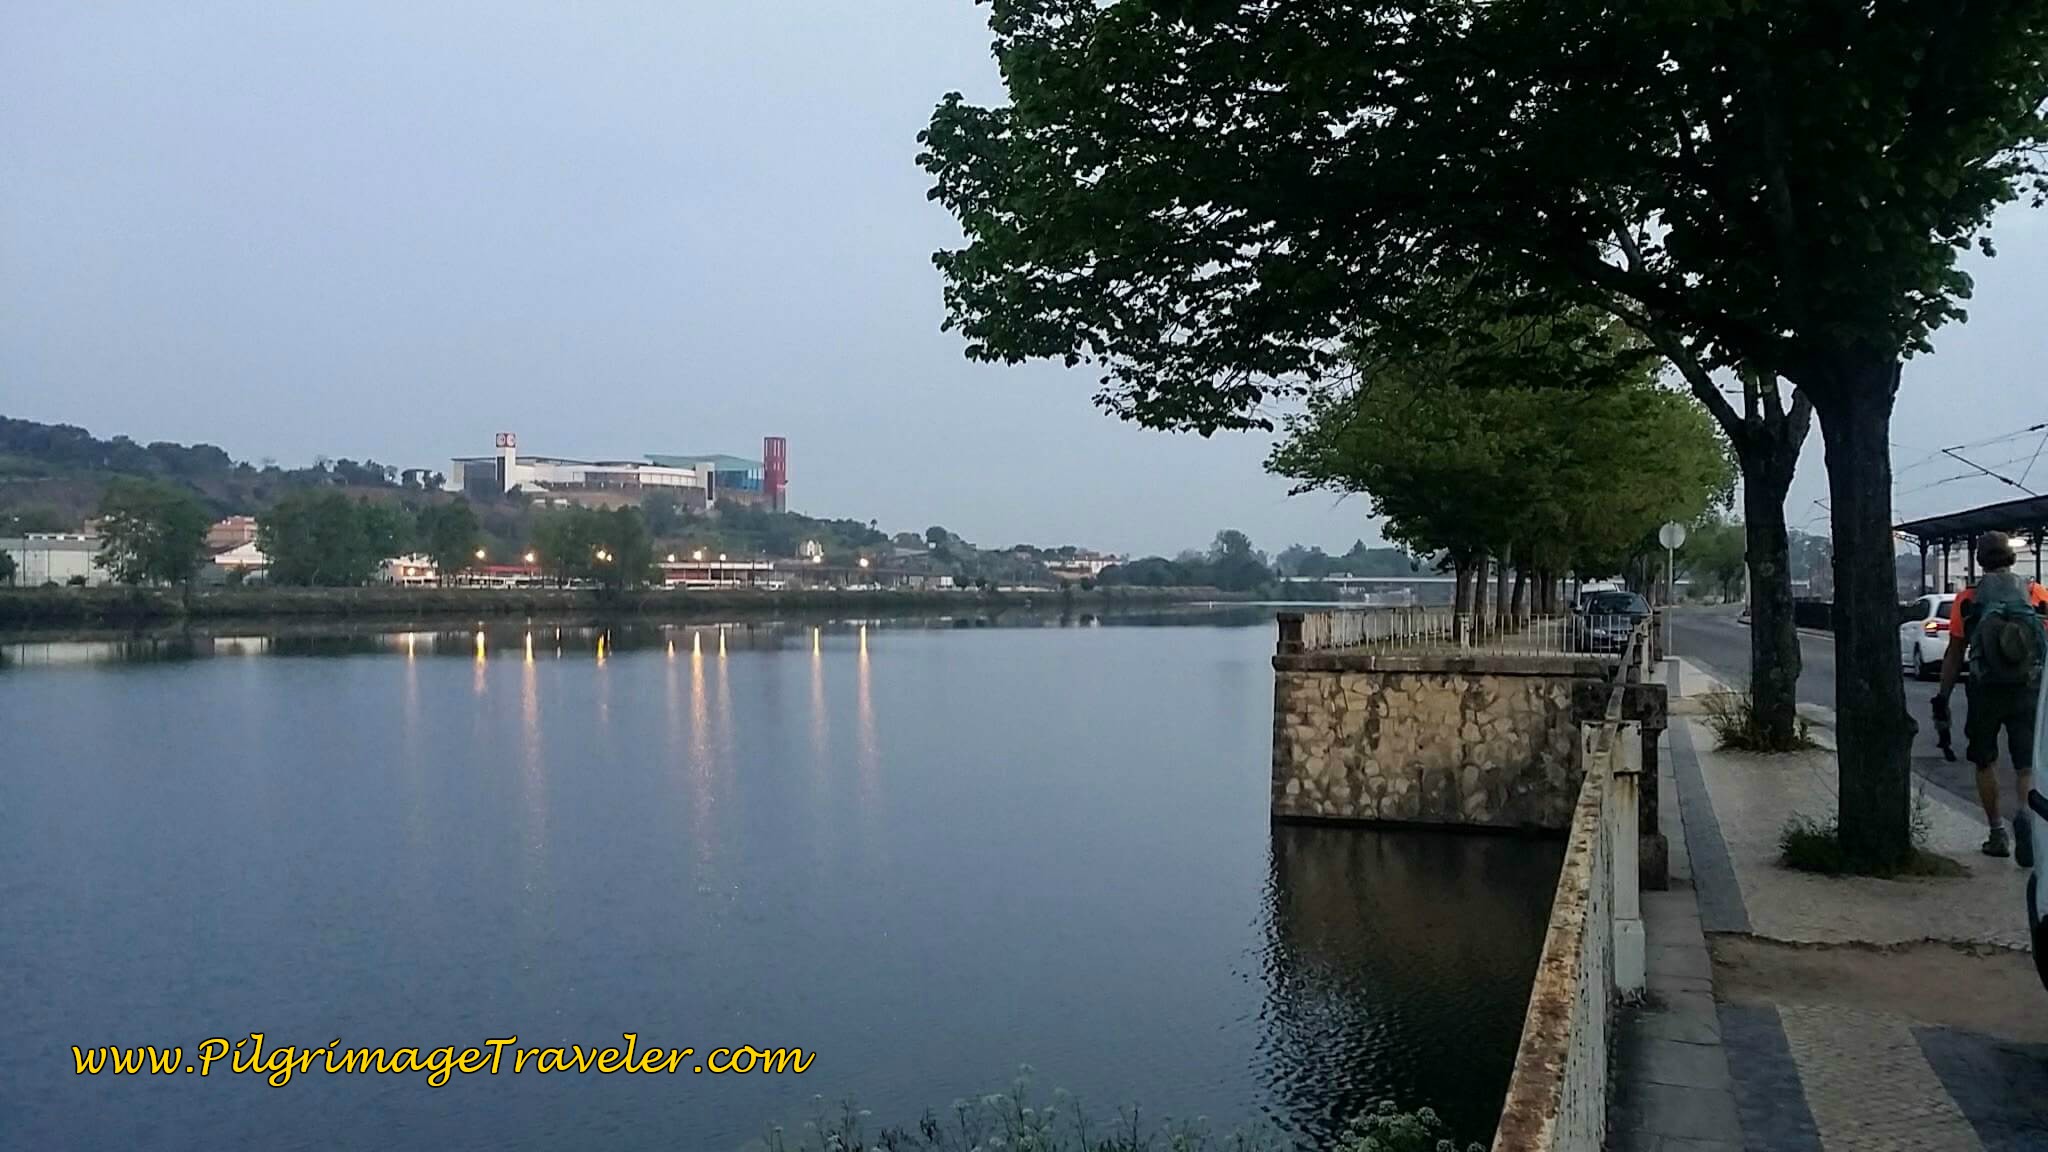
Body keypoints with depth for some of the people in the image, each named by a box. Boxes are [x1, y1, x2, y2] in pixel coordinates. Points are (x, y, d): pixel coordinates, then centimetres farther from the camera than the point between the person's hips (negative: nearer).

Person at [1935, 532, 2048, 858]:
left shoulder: (1967, 599, -1)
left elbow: (1954, 655, 1)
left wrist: (1943, 696, 7)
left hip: (1985, 693, 0)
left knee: (1985, 764, 16)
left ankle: (1997, 834, 18)